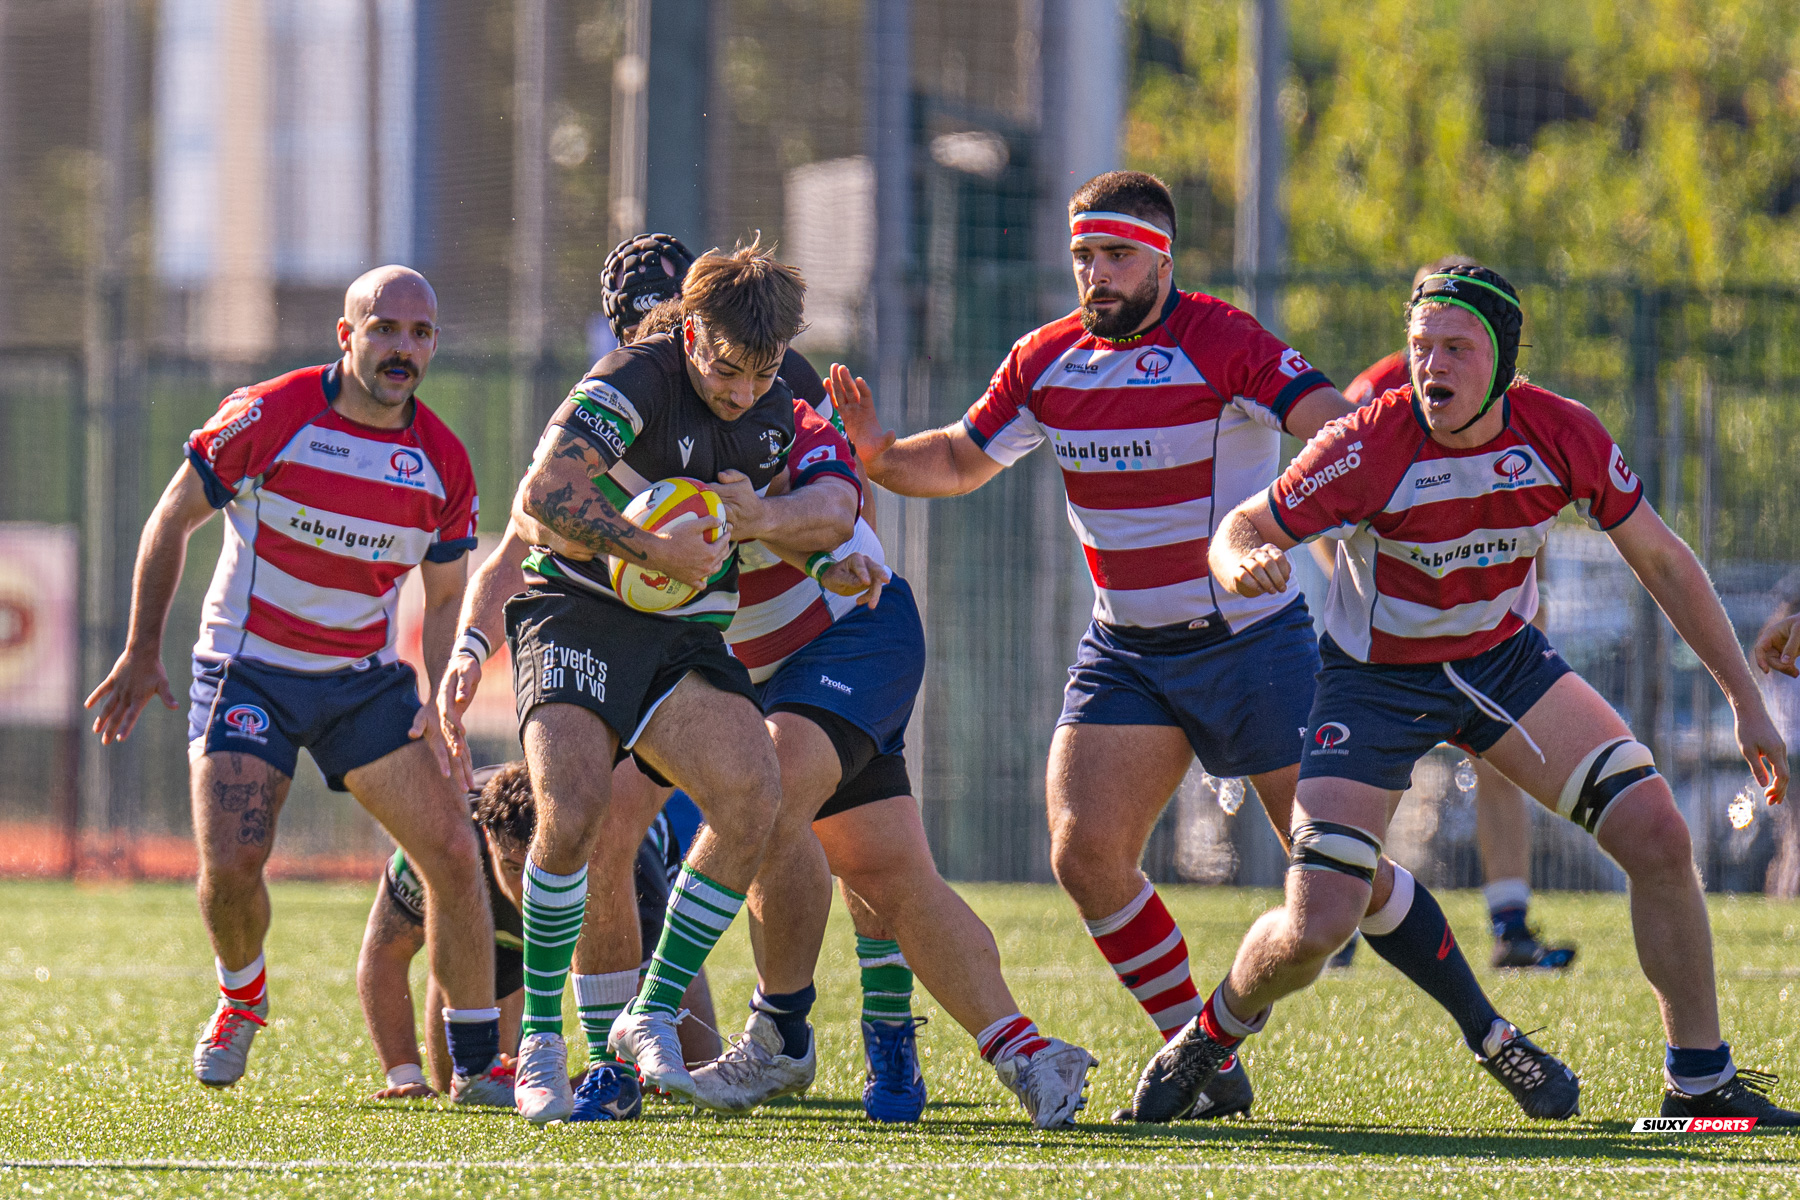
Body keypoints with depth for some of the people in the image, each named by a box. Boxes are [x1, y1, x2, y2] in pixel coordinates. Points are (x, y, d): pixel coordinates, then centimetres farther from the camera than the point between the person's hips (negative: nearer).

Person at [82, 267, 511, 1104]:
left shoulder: (443, 462, -3)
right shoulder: (268, 417, -14)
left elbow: (445, 599, 10)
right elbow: (172, 521, -3)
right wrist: (141, 652, -2)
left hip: (364, 680, 3)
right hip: (247, 671, -3)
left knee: (453, 854, -9)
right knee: (231, 862, -18)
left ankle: (478, 1064, 5)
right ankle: (240, 997, 17)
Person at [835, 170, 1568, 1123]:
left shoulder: (1222, 344, -15)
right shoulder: (1048, 359, 2)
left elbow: (1333, 429, -26)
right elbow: (962, 460, 14)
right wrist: (879, 452, -6)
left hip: (1250, 640, -5)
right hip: (1126, 652, 5)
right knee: (1086, 856, -11)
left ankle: (1488, 1032, 13)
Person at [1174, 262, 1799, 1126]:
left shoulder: (1563, 437, -17)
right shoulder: (1368, 446, -27)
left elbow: (1661, 559, -2)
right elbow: (1241, 530, -18)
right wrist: (1244, 562, -44)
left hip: (1505, 659, 4)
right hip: (1376, 680, -4)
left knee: (1659, 837, -10)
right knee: (1313, 930, -15)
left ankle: (1699, 1080, 6)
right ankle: (1214, 1038, 20)